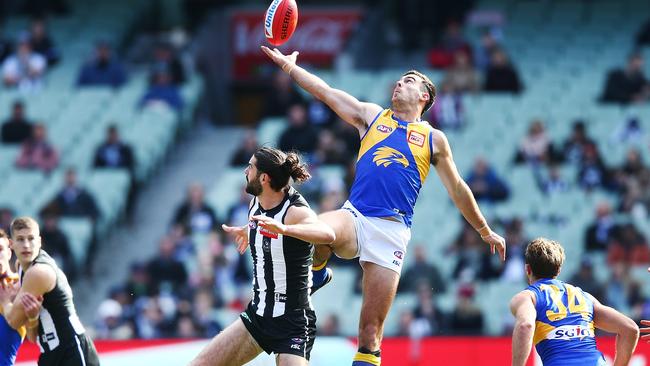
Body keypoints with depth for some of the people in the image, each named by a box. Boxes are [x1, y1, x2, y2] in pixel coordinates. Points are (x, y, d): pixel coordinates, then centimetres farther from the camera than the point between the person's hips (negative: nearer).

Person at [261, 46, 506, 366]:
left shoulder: (433, 139, 16)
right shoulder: (372, 116, 18)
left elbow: (457, 189, 23)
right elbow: (324, 91, 16)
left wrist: (485, 231, 26)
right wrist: (286, 64, 13)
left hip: (392, 230, -1)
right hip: (355, 216, 1)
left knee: (371, 327, -7)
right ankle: (317, 274, -4)